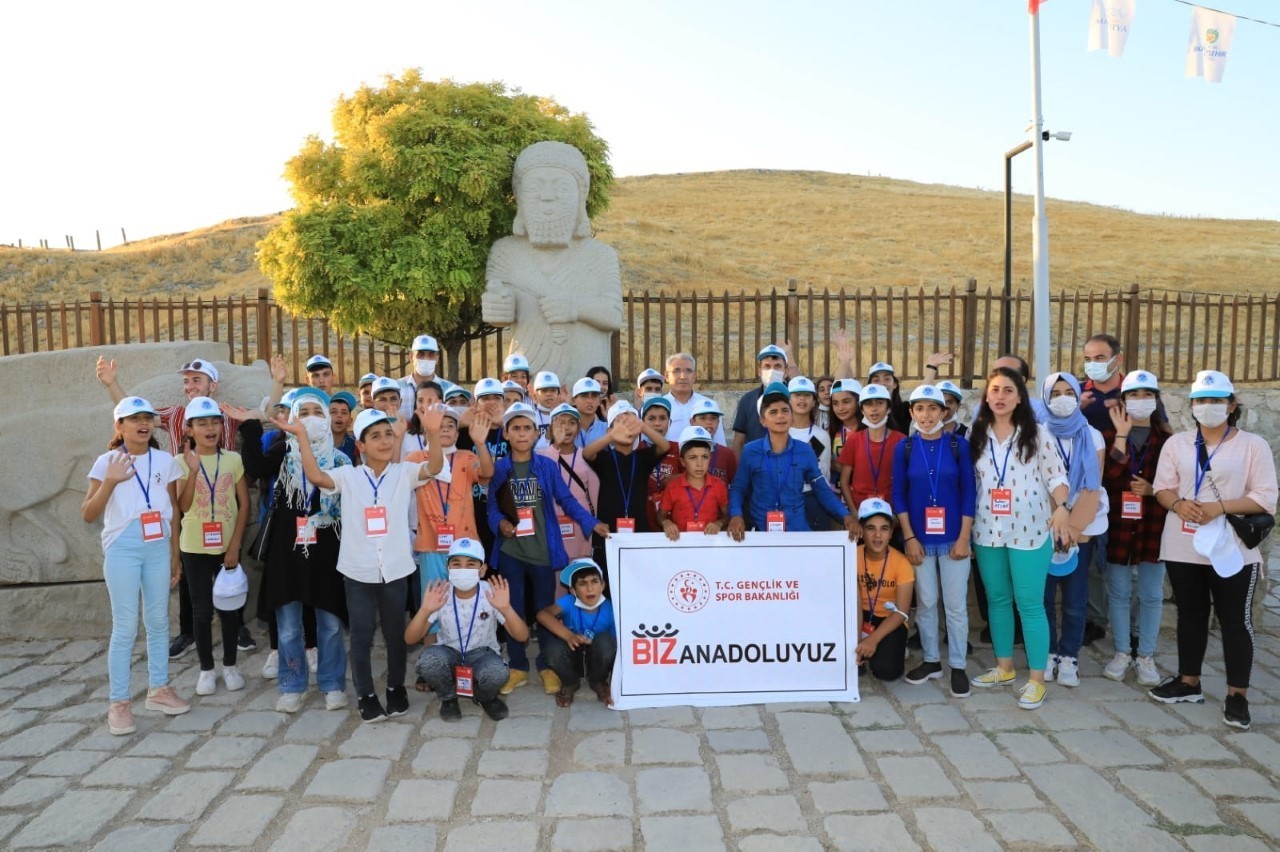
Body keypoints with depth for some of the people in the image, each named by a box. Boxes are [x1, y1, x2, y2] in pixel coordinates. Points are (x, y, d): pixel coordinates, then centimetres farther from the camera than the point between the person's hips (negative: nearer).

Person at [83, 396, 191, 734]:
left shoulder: (165, 460, 5)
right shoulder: (107, 462, -4)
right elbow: (88, 515, -6)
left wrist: (176, 555, 11)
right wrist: (110, 482, -21)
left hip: (158, 549, 4)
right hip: (122, 550, -3)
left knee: (158, 621, 11)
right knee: (125, 627, -2)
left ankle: (158, 689, 24)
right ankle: (118, 702, 8)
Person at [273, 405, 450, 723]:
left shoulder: (404, 472, -1)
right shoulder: (347, 475, -1)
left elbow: (434, 468, -18)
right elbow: (315, 476, -16)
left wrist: (433, 433, -35)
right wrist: (302, 436, -23)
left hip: (395, 569, 1)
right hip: (358, 571, 0)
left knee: (396, 633, 15)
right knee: (361, 636, 9)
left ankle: (396, 687, 33)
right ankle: (365, 694, 24)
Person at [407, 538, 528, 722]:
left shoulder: (491, 593, -18)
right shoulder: (440, 595, -16)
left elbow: (522, 636, -23)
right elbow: (410, 639, -18)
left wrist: (506, 609, -41)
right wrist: (425, 610, -36)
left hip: (482, 654, -1)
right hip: (449, 654, 1)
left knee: (496, 672, -35)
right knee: (428, 660, -33)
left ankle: (486, 698, 4)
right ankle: (448, 698, 1)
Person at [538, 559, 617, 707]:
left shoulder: (610, 610, -21)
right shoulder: (569, 602, -22)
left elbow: (618, 648, -16)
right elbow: (542, 614, -40)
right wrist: (569, 636, -53)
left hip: (597, 659, 0)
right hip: (573, 658, 0)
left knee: (605, 641, -33)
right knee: (554, 648, -33)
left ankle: (599, 682, -1)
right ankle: (570, 683, 1)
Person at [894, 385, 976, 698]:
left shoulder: (959, 445, -3)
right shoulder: (904, 448, -1)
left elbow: (968, 492, -3)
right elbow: (899, 495, 1)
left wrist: (963, 538, -8)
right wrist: (909, 537, -5)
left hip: (953, 538, -1)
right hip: (919, 538, 1)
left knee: (956, 604, 5)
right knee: (925, 602, 11)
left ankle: (958, 666, 17)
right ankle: (931, 660, 25)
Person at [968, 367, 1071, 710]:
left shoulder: (1036, 434, -2)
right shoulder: (976, 434, 6)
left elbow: (1056, 474, -4)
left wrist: (1061, 508, -20)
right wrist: (966, 523, 6)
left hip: (1029, 530, -4)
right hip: (987, 530, 4)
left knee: (1030, 603, -2)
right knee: (997, 599, 13)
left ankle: (1036, 679, 7)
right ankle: (1004, 667, 27)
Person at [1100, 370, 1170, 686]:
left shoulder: (1166, 438, 3)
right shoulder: (1111, 433, 1)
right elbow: (1107, 477, -15)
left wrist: (1152, 489, -13)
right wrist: (1122, 435, -17)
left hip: (1153, 525, 0)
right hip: (1118, 523, 0)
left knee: (1151, 594, 7)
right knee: (1119, 591, 8)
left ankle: (1146, 656, 19)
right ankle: (1122, 652, 21)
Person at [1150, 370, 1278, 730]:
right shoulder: (1176, 443, 8)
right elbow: (1162, 487, 5)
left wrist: (1219, 507, -20)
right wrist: (1178, 504, -16)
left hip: (1233, 548, -3)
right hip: (1183, 546, 3)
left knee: (1235, 620, 2)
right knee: (1190, 614, 13)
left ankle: (1237, 695, 10)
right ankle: (1189, 682, 25)